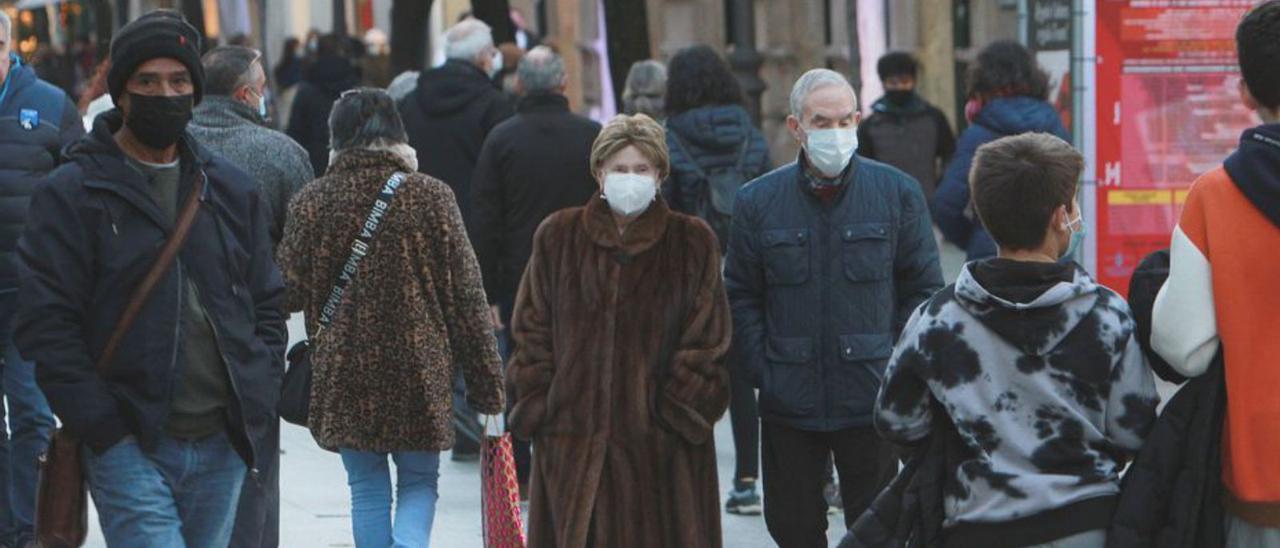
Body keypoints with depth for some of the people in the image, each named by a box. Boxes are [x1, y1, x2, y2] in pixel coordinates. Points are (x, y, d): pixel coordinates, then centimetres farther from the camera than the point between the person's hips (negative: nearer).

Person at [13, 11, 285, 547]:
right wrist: (106, 432, -14)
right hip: (131, 448, -5)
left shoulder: (232, 191, 13)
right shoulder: (70, 195, -4)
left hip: (222, 447, 5)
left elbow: (267, 307, 16)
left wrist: (255, 410, 3)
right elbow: (47, 325, -8)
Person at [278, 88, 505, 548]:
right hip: (419, 371, 0)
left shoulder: (312, 201, -3)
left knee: (367, 488, 13)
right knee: (419, 481, 12)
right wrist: (487, 385, 1)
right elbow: (466, 295, -4)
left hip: (345, 372, 0)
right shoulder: (431, 197, -4)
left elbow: (290, 293, -2)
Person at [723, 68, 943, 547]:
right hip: (788, 406, 1)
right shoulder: (758, 201, 2)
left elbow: (924, 287, 5)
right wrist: (761, 372, -3)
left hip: (871, 399, -1)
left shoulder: (897, 193, 0)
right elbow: (741, 296, 6)